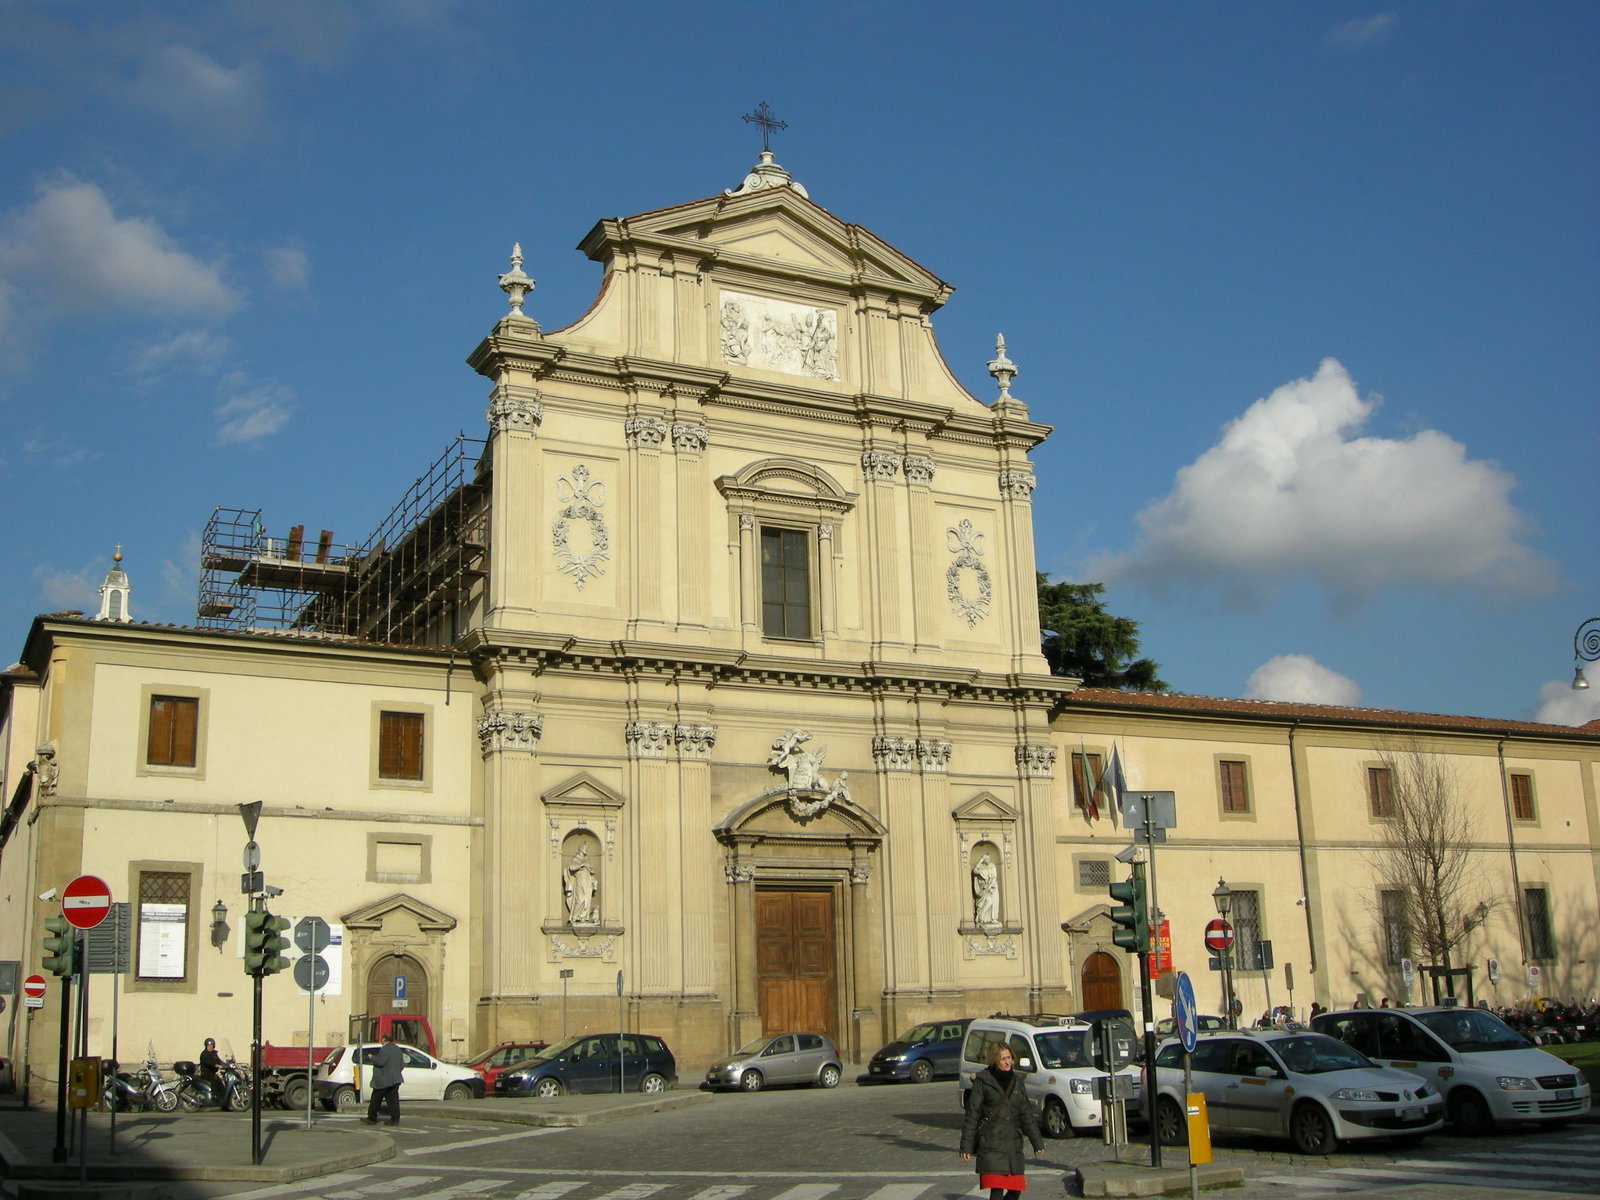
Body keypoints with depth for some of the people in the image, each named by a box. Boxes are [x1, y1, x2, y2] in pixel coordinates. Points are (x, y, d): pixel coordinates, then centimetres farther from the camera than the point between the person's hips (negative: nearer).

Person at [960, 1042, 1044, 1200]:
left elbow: (1026, 1114, 17)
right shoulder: (982, 1081, -2)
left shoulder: (1017, 1081, 13)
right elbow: (972, 1115, -2)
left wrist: (1037, 1142, 11)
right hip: (991, 1146, -5)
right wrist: (966, 1146, -6)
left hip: (1013, 1144, 5)